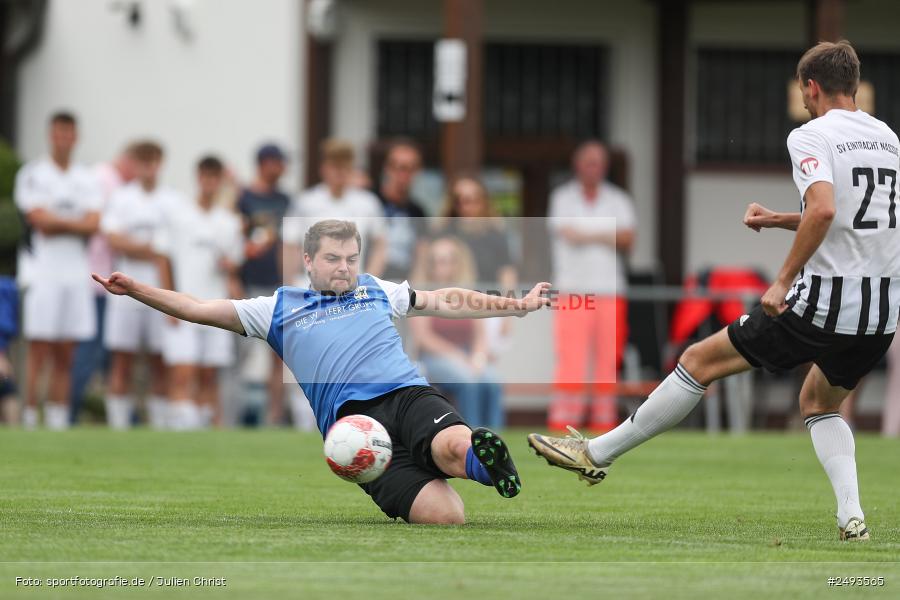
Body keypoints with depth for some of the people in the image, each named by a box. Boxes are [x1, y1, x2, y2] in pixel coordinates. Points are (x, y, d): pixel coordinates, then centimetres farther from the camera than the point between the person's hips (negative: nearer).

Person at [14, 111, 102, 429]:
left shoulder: (86, 179, 12)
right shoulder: (33, 174, 0)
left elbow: (93, 224, 0)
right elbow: (40, 220, -11)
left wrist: (58, 224, -11)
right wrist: (76, 223, -3)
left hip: (76, 273, 4)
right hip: (43, 272, -4)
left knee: (65, 357, 5)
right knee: (38, 353, -7)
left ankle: (59, 421, 7)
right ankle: (30, 421, -6)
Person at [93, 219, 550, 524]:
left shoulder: (376, 290, 30)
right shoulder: (280, 308, 21)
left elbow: (446, 302, 35)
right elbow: (198, 309, 19)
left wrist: (516, 306, 32)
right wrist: (134, 290, 9)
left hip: (409, 394, 2)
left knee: (454, 446, -41)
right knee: (443, 517, -28)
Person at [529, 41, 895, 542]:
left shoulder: (811, 136, -9)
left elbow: (824, 209, -26)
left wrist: (784, 281, -18)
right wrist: (780, 219, 27)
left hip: (824, 301, -7)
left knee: (701, 361, 6)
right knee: (819, 403, 28)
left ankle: (597, 453, 14)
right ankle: (852, 516, 7)